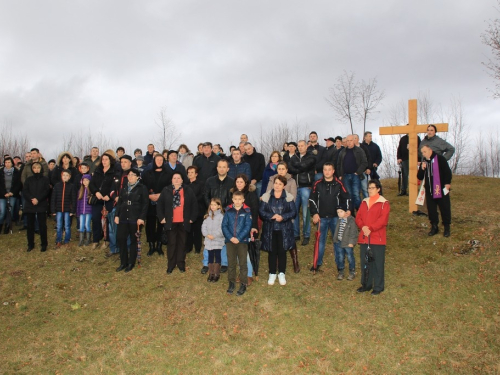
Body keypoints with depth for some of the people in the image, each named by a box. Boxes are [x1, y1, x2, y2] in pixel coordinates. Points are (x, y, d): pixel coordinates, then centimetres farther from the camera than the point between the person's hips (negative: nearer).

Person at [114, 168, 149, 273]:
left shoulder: (142, 188, -3)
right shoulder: (124, 188, 14)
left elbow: (145, 204, -8)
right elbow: (119, 202, 14)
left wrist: (141, 218, -15)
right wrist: (116, 215, 4)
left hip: (135, 219, -4)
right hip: (123, 218, 5)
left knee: (133, 240, 6)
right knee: (120, 239, 1)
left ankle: (131, 263, 17)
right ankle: (123, 262, 14)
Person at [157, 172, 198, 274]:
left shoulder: (188, 191, 0)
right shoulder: (166, 190, 0)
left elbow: (194, 204, 3)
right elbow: (159, 205, 4)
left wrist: (192, 218, 0)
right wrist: (161, 217, -1)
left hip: (183, 222, 0)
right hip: (170, 222, 0)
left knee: (182, 243, 9)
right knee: (171, 243, 5)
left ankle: (181, 264, 20)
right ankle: (170, 265, 15)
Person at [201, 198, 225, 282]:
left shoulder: (221, 216, -9)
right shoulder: (208, 216, 7)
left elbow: (221, 228, -15)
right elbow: (204, 226, 4)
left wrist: (214, 235, -16)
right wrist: (207, 234, -11)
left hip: (218, 241, -4)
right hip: (209, 240, 5)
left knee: (217, 256, 3)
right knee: (210, 256, 11)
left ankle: (217, 274, 13)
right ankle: (211, 274, 21)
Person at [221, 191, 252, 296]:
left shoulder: (246, 211, -4)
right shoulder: (228, 210, 2)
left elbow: (248, 226, -8)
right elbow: (224, 225, -1)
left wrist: (238, 238, -16)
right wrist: (230, 237, -13)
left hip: (242, 241, -2)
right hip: (230, 240, 2)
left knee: (242, 263, 4)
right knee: (231, 263, 11)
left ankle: (243, 284, 14)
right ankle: (231, 283, 24)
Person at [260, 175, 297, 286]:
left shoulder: (288, 197, 0)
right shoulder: (266, 196, 0)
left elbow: (293, 212, -3)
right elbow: (261, 211, -3)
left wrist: (283, 217, -19)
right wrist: (271, 216, -20)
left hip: (284, 229, 0)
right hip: (270, 229, 0)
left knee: (282, 251, 5)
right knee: (272, 251, 7)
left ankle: (282, 274, 21)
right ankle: (272, 274, 22)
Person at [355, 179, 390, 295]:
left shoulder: (384, 203, -3)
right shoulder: (364, 202, 15)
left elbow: (383, 220, -13)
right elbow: (358, 217, 8)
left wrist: (370, 228, -20)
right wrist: (363, 227, -10)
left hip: (377, 238, -5)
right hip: (364, 237, 5)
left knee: (378, 263, 1)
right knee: (364, 262, 11)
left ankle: (378, 287, 12)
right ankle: (366, 285, 24)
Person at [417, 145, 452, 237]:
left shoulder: (440, 159, -6)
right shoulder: (424, 162, 12)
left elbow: (447, 172, -7)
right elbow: (419, 177, 10)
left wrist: (447, 183, -14)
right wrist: (422, 169, -6)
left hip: (441, 191, -5)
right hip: (429, 191, 5)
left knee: (445, 209, 3)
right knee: (431, 210, 8)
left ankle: (447, 228, 15)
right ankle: (434, 227, 20)